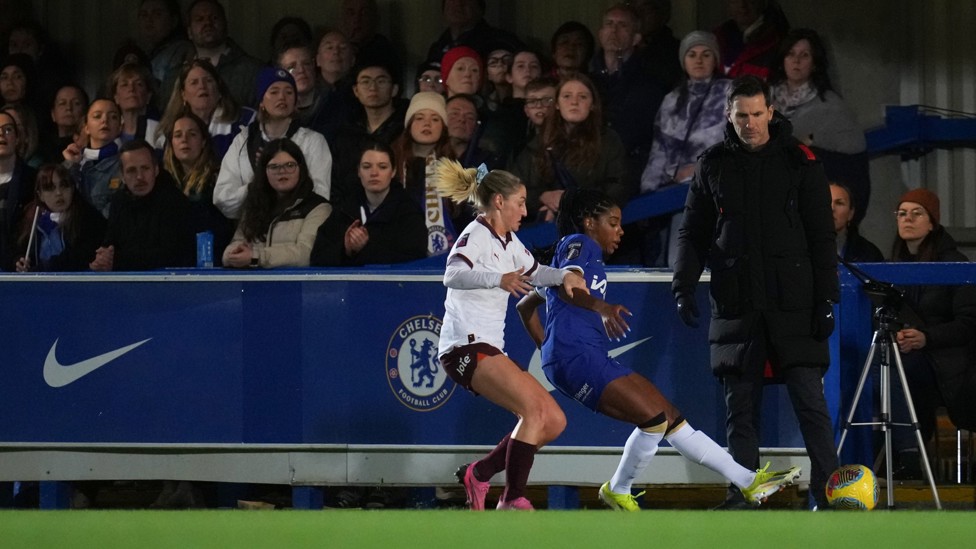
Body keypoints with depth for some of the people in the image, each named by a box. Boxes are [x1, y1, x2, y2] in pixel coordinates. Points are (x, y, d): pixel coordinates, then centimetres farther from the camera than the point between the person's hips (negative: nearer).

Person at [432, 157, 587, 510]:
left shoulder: (508, 242, 17)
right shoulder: (477, 236, -9)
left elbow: (534, 272, 35)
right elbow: (453, 275, -29)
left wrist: (563, 276, 13)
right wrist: (499, 279, -46)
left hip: (489, 350, 10)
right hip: (465, 346, -10)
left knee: (554, 421, 2)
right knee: (534, 408, -25)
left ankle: (479, 474, 11)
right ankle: (513, 501, -23)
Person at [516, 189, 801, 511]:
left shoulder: (573, 250, 29)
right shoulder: (579, 245, 1)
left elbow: (525, 306, 33)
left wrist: (547, 349, 31)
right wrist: (600, 307, -40)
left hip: (593, 359, 10)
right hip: (576, 355, -10)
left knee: (672, 419, 4)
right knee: (655, 418, -20)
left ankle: (749, 482, 1)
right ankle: (617, 492, -1)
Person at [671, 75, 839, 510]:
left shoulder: (799, 161, 2)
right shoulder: (712, 165, 9)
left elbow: (821, 236, 3)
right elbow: (693, 233, 14)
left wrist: (827, 298, -4)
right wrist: (683, 285, 1)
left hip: (793, 303, -2)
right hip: (736, 305, 2)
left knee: (810, 400, -7)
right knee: (740, 406, 3)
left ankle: (827, 492, -4)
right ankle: (742, 495, 8)